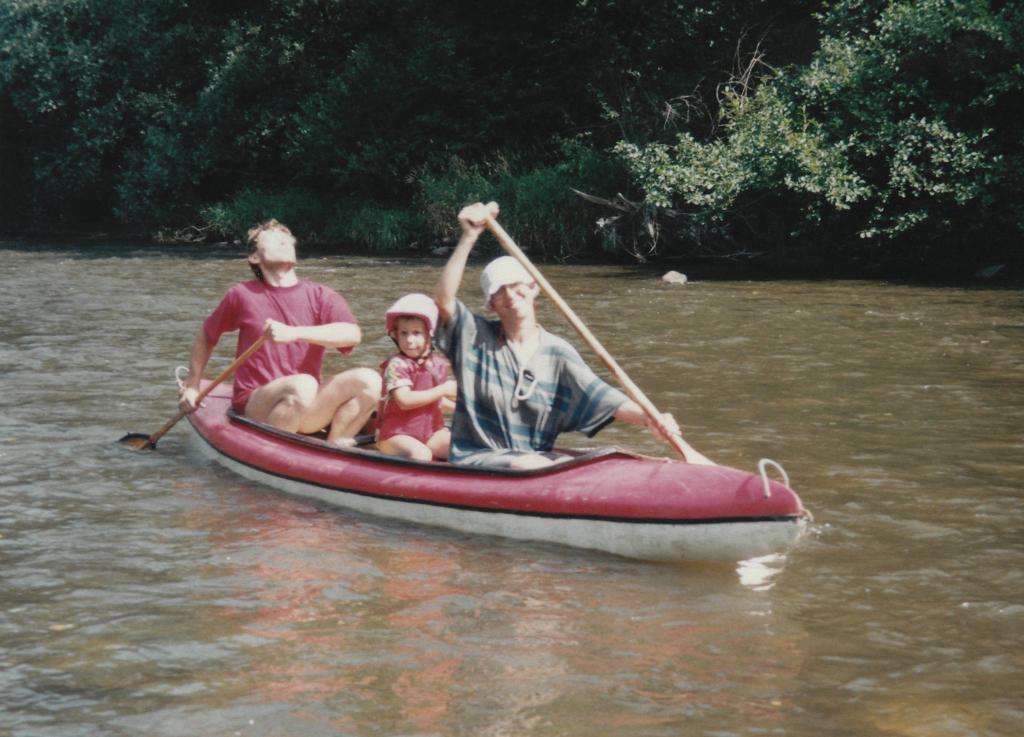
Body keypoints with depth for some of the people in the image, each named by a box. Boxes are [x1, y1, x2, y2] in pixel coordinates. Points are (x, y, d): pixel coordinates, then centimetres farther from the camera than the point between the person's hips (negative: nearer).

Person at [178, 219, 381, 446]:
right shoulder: (243, 295, 4)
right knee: (302, 385, -35)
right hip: (254, 407, -3)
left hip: (307, 410, 3)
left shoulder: (320, 296, 4)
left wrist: (294, 333, -27)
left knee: (368, 379, -21)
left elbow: (352, 333, -16)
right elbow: (206, 336, 20)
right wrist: (192, 386, 24)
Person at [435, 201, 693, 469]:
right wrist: (469, 237, -24)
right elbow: (444, 300, -17)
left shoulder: (558, 353, 5)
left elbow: (603, 399, -4)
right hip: (477, 459, -3)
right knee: (537, 467, -32)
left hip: (538, 455, 3)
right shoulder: (475, 336, 0)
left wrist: (648, 417, -23)